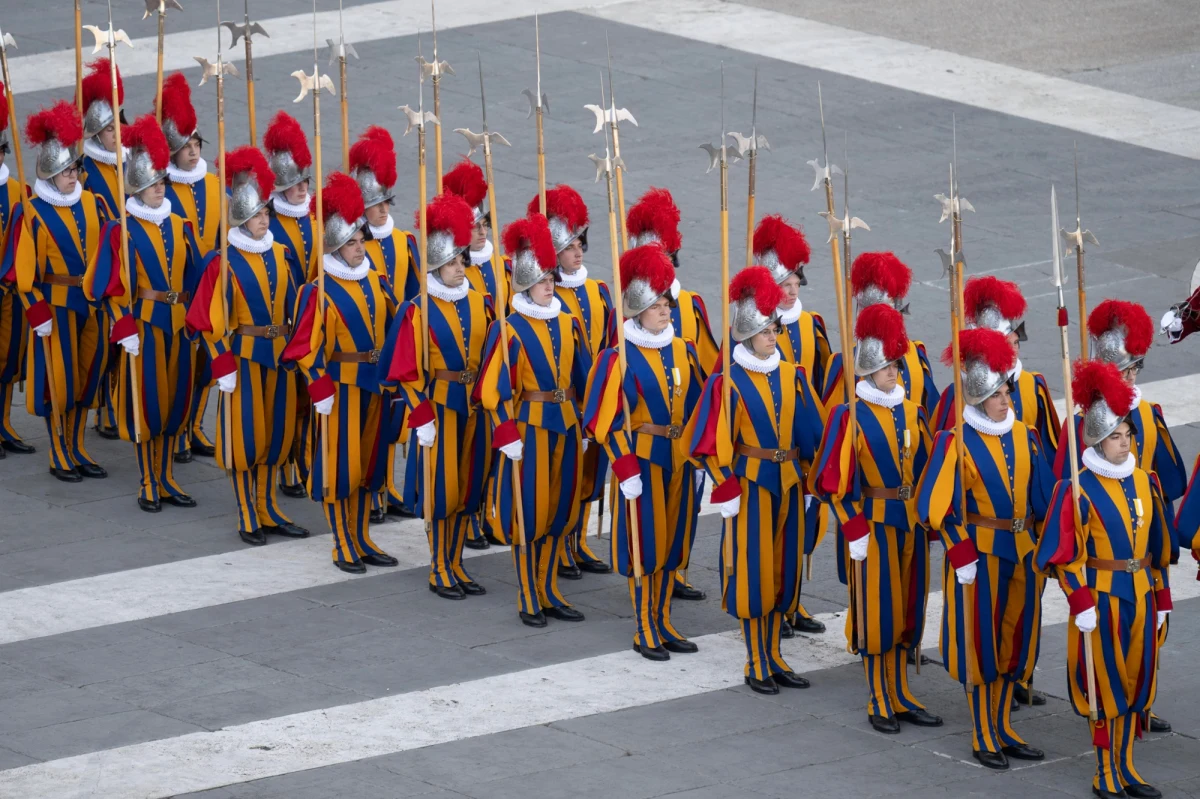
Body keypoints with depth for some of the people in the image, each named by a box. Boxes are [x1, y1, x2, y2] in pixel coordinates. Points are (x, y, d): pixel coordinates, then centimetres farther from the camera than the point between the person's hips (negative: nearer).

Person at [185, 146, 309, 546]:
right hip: (245, 357, -5)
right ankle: (248, 518, 10)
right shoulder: (226, 263, -12)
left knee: (275, 433, 11)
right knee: (245, 435, 1)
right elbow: (213, 321, -11)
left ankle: (269, 511, 23)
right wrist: (224, 367, -13)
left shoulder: (279, 255, 5)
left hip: (279, 355, 5)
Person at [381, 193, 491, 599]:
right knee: (441, 489, 1)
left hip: (477, 408, 5)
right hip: (439, 408, -5)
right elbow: (407, 373, -10)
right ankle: (439, 570, 12)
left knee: (469, 487, 10)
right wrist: (422, 419, -14)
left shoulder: (481, 304, 4)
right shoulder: (417, 312, -10)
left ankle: (455, 563, 22)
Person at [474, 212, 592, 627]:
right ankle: (528, 600, 9)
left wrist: (586, 424, 13)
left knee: (560, 510, 11)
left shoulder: (567, 323, 6)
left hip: (566, 425, 6)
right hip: (530, 427, -6)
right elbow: (495, 389, -11)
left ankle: (549, 590, 22)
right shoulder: (511, 330, -11)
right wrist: (508, 436, -15)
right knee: (529, 512, 0)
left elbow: (584, 376, 14)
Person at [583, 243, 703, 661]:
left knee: (673, 541, 12)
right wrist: (626, 468, -16)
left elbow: (698, 407, 13)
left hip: (681, 458, 5)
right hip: (644, 461, -5)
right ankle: (644, 631, 11)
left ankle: (663, 622, 24)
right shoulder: (619, 359, -12)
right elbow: (607, 420, -12)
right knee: (645, 545, 1)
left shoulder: (684, 351, 5)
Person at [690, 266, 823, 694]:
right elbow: (715, 445, -10)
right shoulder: (727, 382, -11)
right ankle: (756, 664, 8)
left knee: (783, 566, 10)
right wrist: (727, 489, -13)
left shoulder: (790, 376, 5)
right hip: (751, 483, -5)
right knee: (753, 568, 0)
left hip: (789, 482, 5)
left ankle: (773, 655, 21)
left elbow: (811, 431, 10)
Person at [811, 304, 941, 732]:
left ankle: (901, 696, 19)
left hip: (911, 524, 5)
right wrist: (855, 529, -15)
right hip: (872, 526, -5)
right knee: (876, 611, 1)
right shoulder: (849, 417, -10)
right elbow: (834, 481, -12)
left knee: (906, 608, 10)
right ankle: (879, 703, 9)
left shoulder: (912, 413, 6)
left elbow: (928, 467, 15)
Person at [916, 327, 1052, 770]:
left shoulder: (1024, 437, 5)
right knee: (981, 642, 2)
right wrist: (962, 555, -17)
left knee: (1016, 640, 12)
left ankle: (1003, 728, 25)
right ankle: (984, 738, 12)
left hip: (1023, 551, 6)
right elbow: (936, 506, -14)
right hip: (981, 554, -6)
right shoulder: (957, 443, -12)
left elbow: (1043, 498, 8)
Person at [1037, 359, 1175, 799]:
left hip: (1141, 596, 6)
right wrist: (1081, 602, -16)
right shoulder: (1079, 490, -12)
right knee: (1106, 685, 1)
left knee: (1137, 682, 11)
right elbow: (1065, 553, -12)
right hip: (1101, 596, -6)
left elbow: (1158, 545, 12)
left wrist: (1162, 597, 12)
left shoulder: (1144, 482, 5)